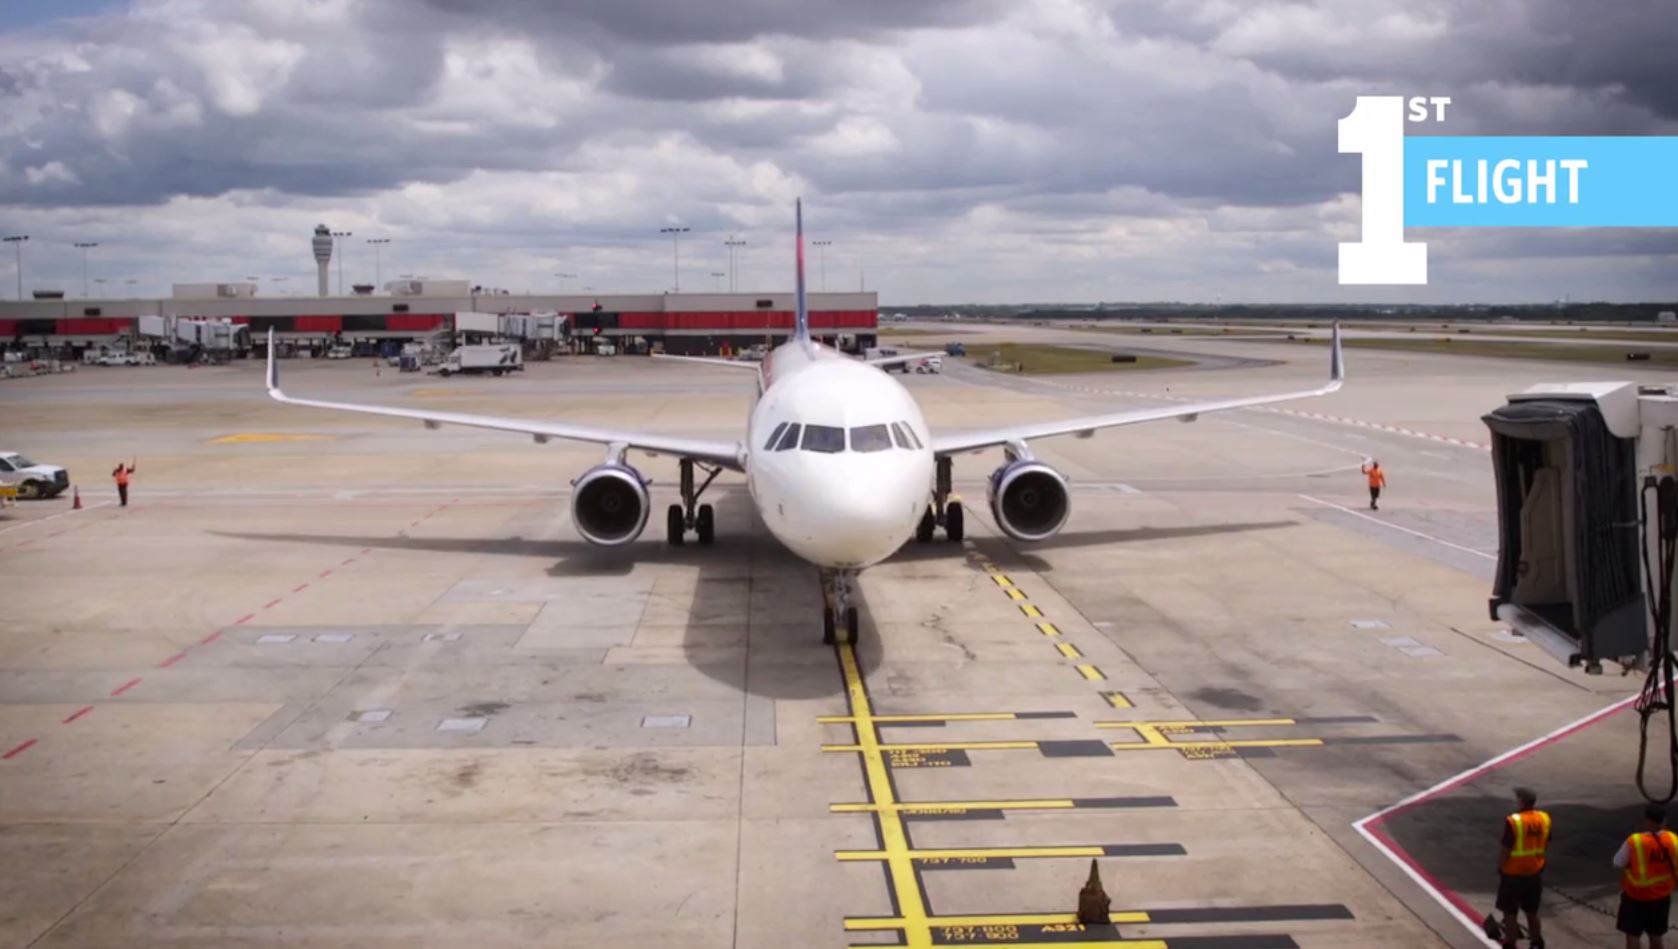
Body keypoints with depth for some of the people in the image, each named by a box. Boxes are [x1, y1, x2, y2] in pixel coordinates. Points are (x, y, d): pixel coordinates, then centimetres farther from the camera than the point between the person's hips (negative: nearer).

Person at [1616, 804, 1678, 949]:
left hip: (1636, 896, -4)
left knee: (1633, 935, 7)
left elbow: (1618, 862, -12)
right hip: (1661, 896, 4)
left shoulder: (1634, 842, -23)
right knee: (1656, 936, 17)